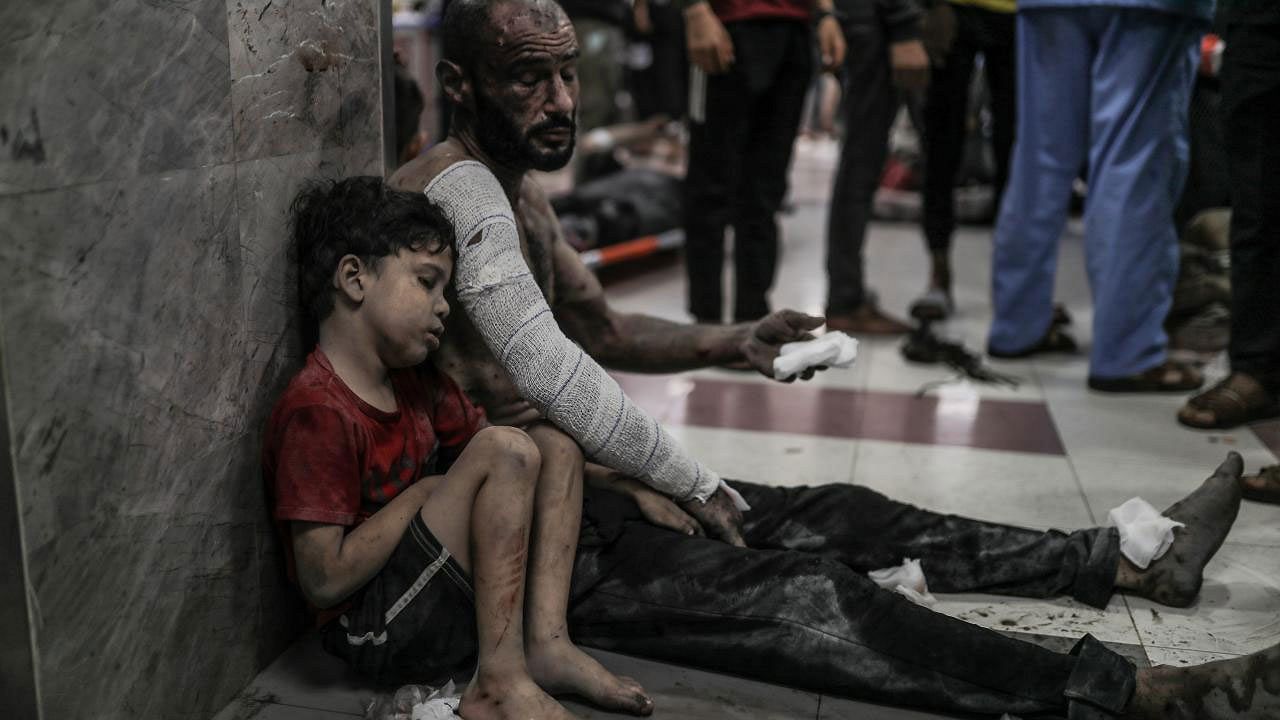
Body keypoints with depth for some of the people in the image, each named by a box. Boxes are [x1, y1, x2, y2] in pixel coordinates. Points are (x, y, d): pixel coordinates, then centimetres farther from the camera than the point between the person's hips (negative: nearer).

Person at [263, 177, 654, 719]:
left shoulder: (414, 382, 9)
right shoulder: (316, 411, -20)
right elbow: (325, 581, -24)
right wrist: (426, 492, -15)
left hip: (442, 594, 9)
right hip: (375, 631, -9)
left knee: (553, 445, 8)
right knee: (507, 453, -22)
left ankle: (546, 642, -7)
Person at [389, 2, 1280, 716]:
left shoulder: (518, 195, 13)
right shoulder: (456, 189, -20)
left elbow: (605, 332, 22)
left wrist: (733, 342, 9)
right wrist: (644, 488, -17)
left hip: (572, 479, 10)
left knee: (836, 515, 6)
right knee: (804, 594, -20)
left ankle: (1134, 561, 13)